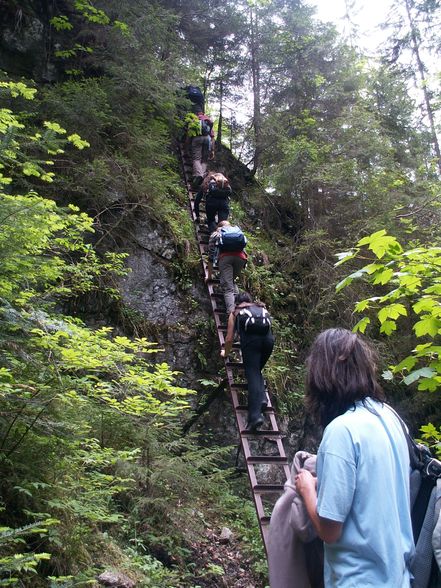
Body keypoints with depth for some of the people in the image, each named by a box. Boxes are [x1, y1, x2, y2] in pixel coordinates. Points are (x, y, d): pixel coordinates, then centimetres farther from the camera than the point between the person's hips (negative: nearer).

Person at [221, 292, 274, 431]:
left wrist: (226, 353, 42)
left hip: (251, 339, -3)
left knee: (252, 375, -6)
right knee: (257, 371, 23)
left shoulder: (235, 313, 25)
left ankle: (255, 415, -18)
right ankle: (262, 398, 1)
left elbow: (229, 339, 24)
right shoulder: (262, 308, 33)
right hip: (268, 338, 3)